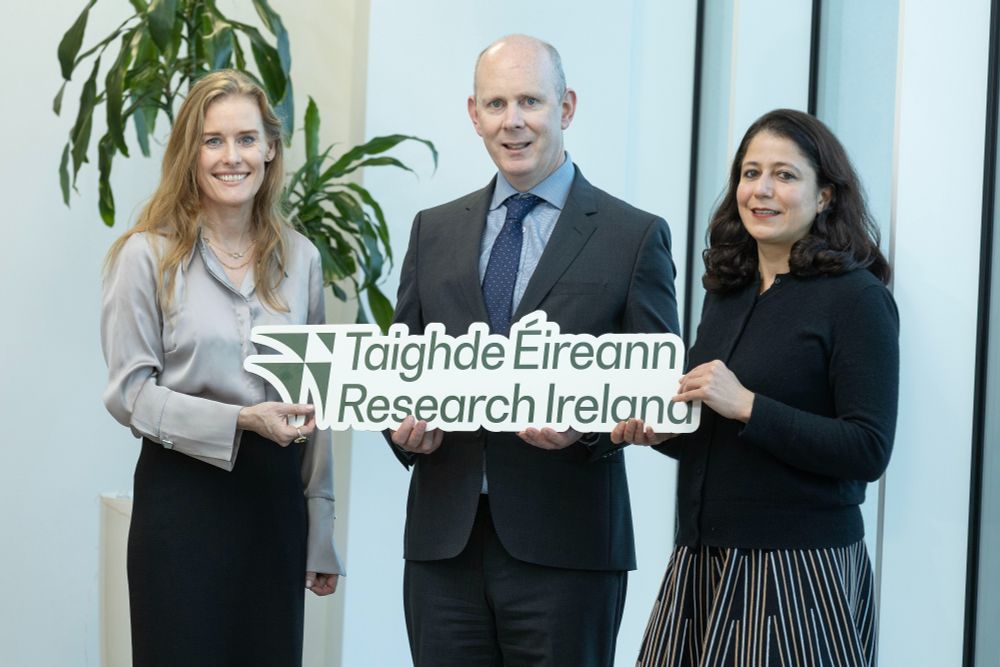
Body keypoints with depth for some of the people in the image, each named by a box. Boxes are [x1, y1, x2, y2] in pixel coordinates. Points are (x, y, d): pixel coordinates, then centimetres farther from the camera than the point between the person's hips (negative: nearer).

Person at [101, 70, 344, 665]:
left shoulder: (299, 258, 8)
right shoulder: (148, 255, -4)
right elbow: (129, 392, -7)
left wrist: (321, 537, 11)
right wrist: (240, 420, -20)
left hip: (274, 498, 4)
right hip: (181, 494, -3)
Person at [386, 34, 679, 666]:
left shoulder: (636, 237, 2)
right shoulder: (434, 231, 14)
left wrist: (587, 425, -17)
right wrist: (405, 422, -5)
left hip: (565, 548, -3)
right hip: (444, 540, 3)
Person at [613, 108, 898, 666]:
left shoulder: (857, 298, -8)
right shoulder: (727, 294, 12)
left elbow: (868, 451, -16)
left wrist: (747, 406, -20)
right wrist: (660, 432, 1)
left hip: (800, 570, -6)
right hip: (702, 561, 6)